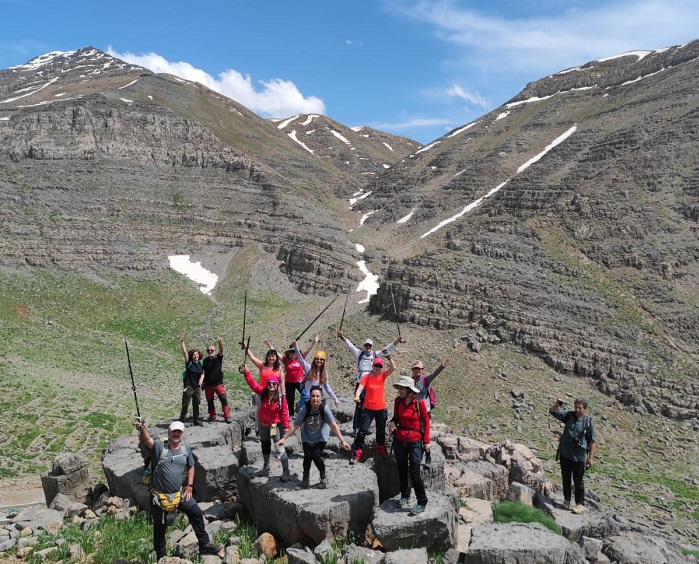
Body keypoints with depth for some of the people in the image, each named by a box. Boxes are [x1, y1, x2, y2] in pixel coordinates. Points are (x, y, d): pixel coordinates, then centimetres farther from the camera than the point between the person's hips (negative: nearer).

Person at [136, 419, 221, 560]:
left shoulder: (186, 449, 0)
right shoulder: (159, 446, -15)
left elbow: (191, 467, 12)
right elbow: (147, 440, -36)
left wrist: (190, 486, 4)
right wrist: (142, 428, -57)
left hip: (179, 493, 4)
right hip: (159, 495, -4)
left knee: (196, 514, 8)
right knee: (160, 527, 11)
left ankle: (204, 545, 26)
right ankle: (161, 557, 30)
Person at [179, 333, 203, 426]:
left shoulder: (201, 364, 7)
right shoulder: (189, 363, -3)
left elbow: (202, 374, 11)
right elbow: (184, 352, -12)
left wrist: (200, 381, -6)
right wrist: (182, 342, -21)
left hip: (197, 387, 4)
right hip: (188, 387, -4)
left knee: (196, 405, 13)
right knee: (185, 405, -5)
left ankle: (196, 420, 24)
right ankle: (181, 421, 1)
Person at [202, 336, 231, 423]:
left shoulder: (218, 358, 0)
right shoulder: (205, 361, 6)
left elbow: (221, 351, -19)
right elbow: (203, 373, 9)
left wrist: (220, 343, -39)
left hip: (218, 384, -3)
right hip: (208, 385, 3)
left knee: (224, 399, -11)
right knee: (209, 401, 10)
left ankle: (227, 416, -9)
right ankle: (212, 416, 24)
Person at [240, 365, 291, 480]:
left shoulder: (281, 397, -21)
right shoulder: (263, 392, -12)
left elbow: (284, 412, -15)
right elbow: (253, 384, -17)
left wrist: (286, 426, -13)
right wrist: (246, 373, -26)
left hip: (276, 425, -4)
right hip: (263, 424, 5)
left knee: (280, 450, -8)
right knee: (265, 447, 23)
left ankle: (286, 472, -1)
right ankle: (266, 467, 43)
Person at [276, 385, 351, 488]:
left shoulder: (324, 408, -26)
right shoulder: (304, 408, -25)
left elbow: (334, 426, -25)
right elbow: (295, 425, -18)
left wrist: (342, 440, -30)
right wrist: (284, 438, -18)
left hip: (321, 437, -1)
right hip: (307, 437, 1)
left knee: (316, 456, -16)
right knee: (308, 456, -12)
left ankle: (323, 478, 12)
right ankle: (305, 477, 18)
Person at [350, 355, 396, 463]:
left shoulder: (383, 375, 0)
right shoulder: (366, 377, -10)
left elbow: (393, 368, -12)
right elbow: (360, 388, -22)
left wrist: (389, 357, -21)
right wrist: (357, 397, -40)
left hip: (381, 409, 3)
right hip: (368, 409, -3)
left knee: (381, 431, 20)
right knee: (363, 431, -6)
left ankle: (381, 450, 41)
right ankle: (356, 453, -1)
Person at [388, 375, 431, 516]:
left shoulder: (419, 402, -13)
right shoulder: (398, 401, -2)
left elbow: (426, 422, -4)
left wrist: (427, 441, -5)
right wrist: (392, 422, -10)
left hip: (415, 442, -4)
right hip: (399, 440, 5)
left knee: (415, 472, -6)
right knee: (402, 469, 15)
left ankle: (422, 503, 8)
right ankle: (405, 496, 33)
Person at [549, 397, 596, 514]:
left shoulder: (588, 422, -10)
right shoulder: (568, 415, -4)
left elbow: (591, 441, -7)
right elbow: (552, 411, -6)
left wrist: (591, 457, -8)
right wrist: (557, 404, -27)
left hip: (578, 457, -3)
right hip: (564, 454, 3)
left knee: (578, 481, 6)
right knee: (566, 478, 16)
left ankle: (580, 504, 19)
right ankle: (567, 500, 31)